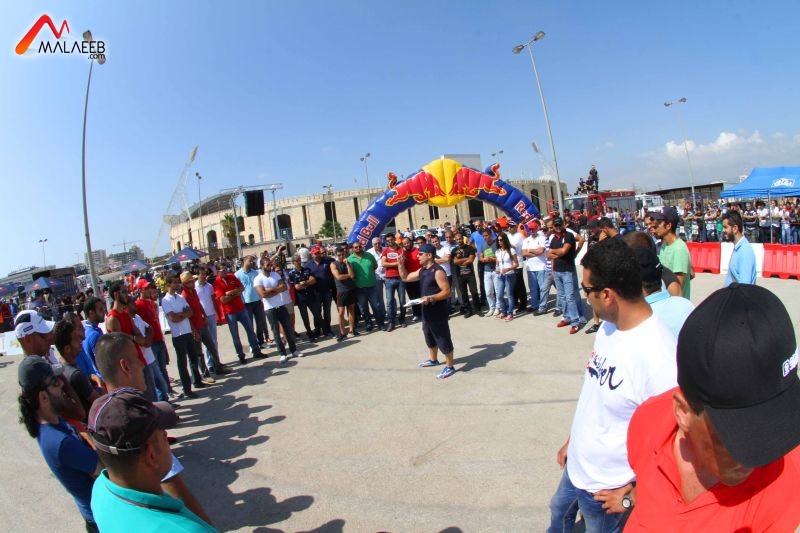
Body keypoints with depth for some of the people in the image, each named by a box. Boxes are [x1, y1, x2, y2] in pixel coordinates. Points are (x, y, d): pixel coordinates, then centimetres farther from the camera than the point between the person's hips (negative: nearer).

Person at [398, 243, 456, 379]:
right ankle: (433, 359, 41)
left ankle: (449, 367, 11)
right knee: (429, 336, 22)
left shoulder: (438, 271, -20)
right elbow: (406, 277, 18)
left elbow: (447, 292, -23)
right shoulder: (422, 270, 8)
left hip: (438, 312, -9)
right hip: (427, 311, 9)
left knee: (443, 338, 0)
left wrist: (430, 298, -32)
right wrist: (401, 264, 5)